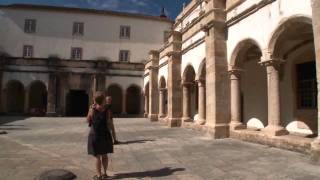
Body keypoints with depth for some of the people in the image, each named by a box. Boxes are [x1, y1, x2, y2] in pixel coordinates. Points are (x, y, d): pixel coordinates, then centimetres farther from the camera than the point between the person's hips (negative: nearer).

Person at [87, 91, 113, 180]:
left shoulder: (92, 110, -11)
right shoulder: (107, 110, -7)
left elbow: (88, 121, 3)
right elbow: (109, 123, -3)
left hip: (95, 135, -2)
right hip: (105, 135, 2)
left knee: (97, 156, 7)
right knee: (104, 155, 15)